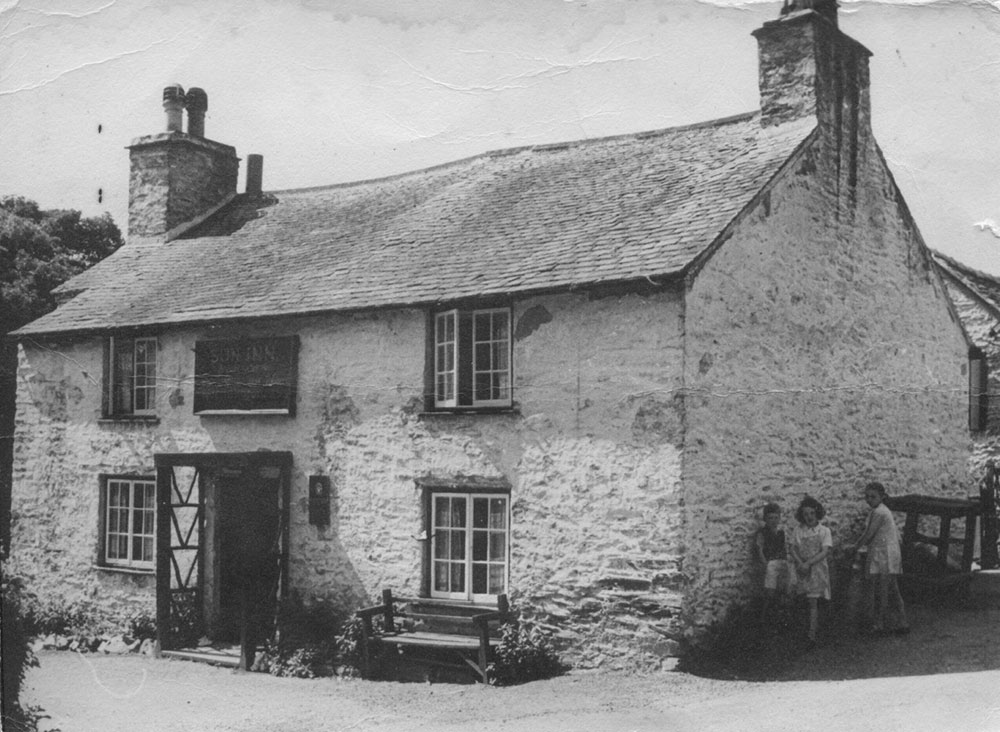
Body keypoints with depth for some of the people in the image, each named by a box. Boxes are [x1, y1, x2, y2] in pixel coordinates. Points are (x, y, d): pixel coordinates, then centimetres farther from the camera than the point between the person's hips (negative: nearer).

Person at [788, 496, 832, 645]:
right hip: (802, 569, 3)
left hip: (818, 568, -3)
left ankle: (812, 635, -12)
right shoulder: (798, 530, 3)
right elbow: (792, 548, 1)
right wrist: (800, 563, -16)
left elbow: (825, 552, -12)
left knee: (813, 601, -9)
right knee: (812, 601, 9)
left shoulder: (824, 531, -4)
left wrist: (808, 563, -21)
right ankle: (816, 624, 28)